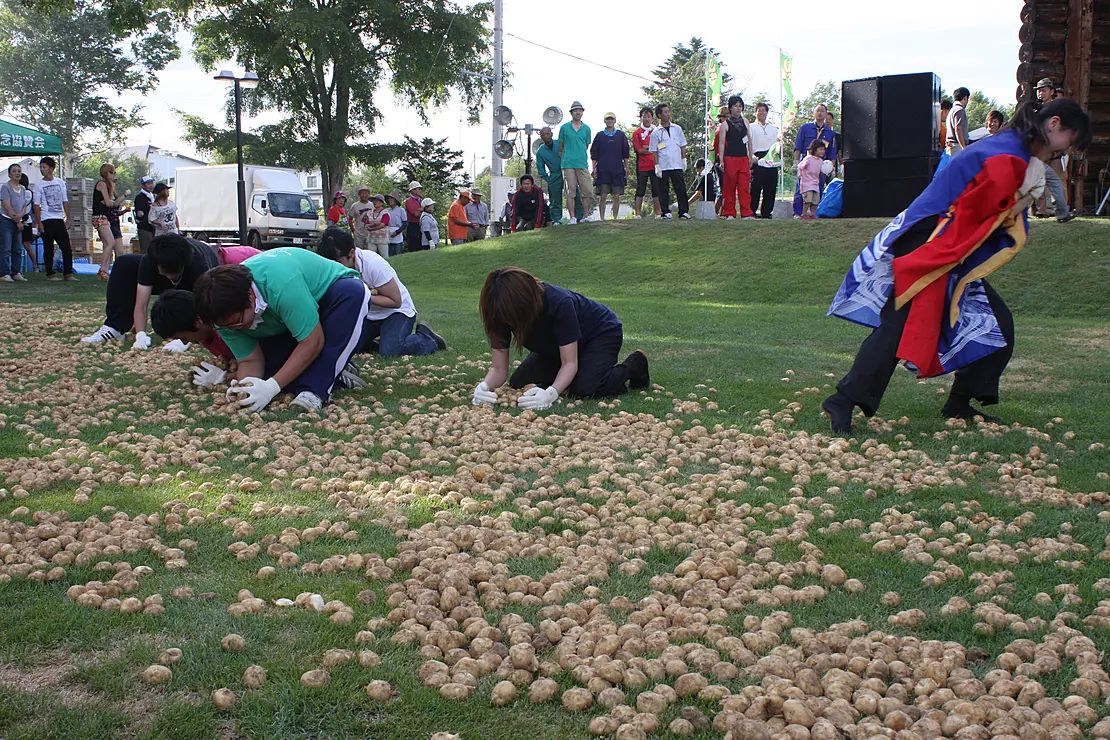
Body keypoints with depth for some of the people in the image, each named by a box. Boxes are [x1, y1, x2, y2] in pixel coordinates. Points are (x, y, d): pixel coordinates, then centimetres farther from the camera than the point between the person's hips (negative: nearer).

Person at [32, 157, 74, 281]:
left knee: (66, 248, 0)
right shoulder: (39, 185, 2)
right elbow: (37, 205, -1)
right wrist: (39, 223, -9)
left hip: (59, 220, 3)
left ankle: (67, 273, 5)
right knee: (48, 249, 0)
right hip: (46, 220, -3)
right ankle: (50, 274, 6)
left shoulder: (60, 183, 10)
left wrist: (68, 219, 6)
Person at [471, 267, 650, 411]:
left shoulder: (559, 303, -41)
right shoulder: (503, 312, -25)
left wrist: (551, 393, -55)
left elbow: (569, 362, -37)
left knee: (584, 389, -31)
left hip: (602, 333, -6)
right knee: (518, 385, -10)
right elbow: (499, 367, -22)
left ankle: (634, 365, -1)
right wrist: (485, 386, -45)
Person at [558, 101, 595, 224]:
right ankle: (572, 217, 1)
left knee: (587, 192, -4)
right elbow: (561, 146, 13)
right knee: (571, 191, -3)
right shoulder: (564, 127, 6)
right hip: (568, 164, -2)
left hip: (582, 163, 2)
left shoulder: (586, 129, 12)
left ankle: (586, 216, 5)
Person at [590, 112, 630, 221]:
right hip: (603, 170, -1)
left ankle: (615, 218, 7)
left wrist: (626, 168, 6)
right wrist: (594, 168, 0)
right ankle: (602, 219, -1)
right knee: (603, 196, -5)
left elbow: (625, 154, 12)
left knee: (616, 196, 1)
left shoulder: (621, 135, 10)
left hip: (618, 170, 1)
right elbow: (593, 154, 8)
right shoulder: (599, 135, 8)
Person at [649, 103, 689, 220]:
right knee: (664, 190, 1)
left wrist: (684, 160, 8)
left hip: (677, 165, 1)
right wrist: (657, 165, -4)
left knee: (681, 188, -1)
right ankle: (666, 212, 8)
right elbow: (654, 151, 2)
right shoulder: (656, 133, 2)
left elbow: (682, 146, 14)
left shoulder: (677, 128, 9)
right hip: (663, 166, -1)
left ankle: (683, 211, 3)